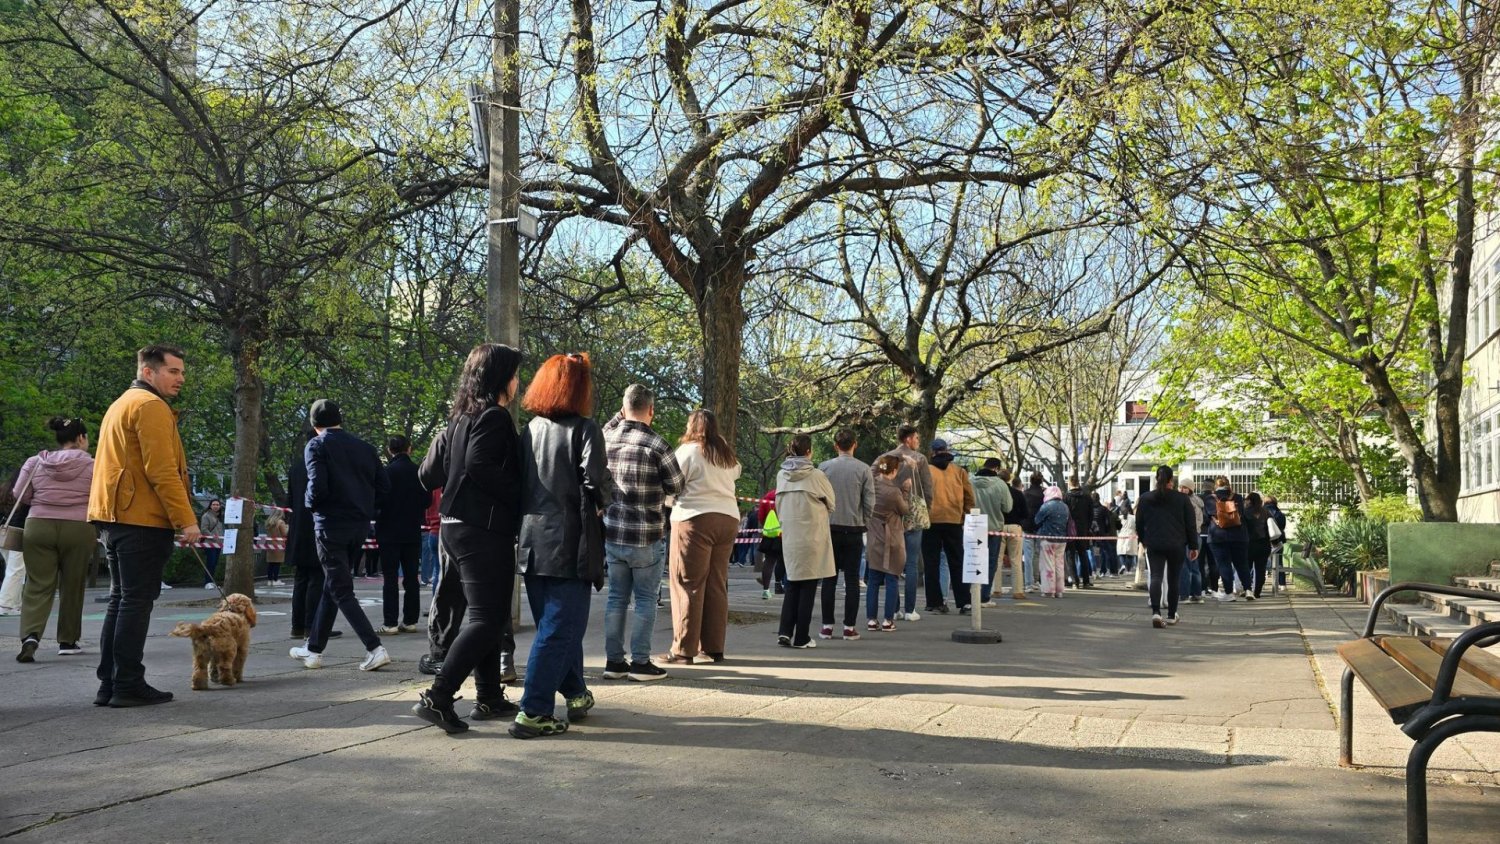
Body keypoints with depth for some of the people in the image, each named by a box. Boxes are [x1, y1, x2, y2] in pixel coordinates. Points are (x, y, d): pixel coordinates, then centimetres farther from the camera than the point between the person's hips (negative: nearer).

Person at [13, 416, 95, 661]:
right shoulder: (92, 465, -3)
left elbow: (20, 495, 8)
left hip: (39, 527, 2)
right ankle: (67, 642, 16)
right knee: (72, 587, 10)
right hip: (78, 529, -2)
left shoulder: (35, 462, 4)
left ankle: (30, 635, -18)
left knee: (38, 586, 3)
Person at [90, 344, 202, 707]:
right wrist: (186, 519, -18)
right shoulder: (151, 406, -10)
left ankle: (109, 684, 13)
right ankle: (128, 685, -4)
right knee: (137, 601, -6)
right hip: (143, 518, -10)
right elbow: (162, 470, -19)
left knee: (120, 599, 12)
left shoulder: (120, 405, 22)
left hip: (114, 516, 10)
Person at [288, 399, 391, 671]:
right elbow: (384, 486, 4)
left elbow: (318, 487, -18)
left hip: (331, 524, -6)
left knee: (341, 591, -2)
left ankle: (375, 649, -13)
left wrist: (310, 502, 2)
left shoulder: (316, 445, -7)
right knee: (332, 587, 18)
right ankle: (313, 649, 27)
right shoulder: (364, 447, 8)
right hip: (360, 524, 6)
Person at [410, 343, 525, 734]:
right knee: (486, 617, -8)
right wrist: (516, 498, -17)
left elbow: (428, 474, 14)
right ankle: (437, 697, -13)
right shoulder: (494, 416, -11)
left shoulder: (459, 418, 15)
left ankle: (490, 698, 22)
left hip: (456, 526, 10)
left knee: (484, 614, 16)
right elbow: (480, 464, -26)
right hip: (486, 529, -9)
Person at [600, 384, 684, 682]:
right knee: (645, 599, 5)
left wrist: (620, 417, 18)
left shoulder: (607, 439, -2)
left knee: (617, 597, 12)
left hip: (611, 534, 5)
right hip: (645, 536, -5)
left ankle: (614, 660, 15)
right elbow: (676, 486, -3)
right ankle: (640, 662, 5)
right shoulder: (657, 445, -15)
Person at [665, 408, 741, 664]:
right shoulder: (727, 456, 15)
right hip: (728, 518, 6)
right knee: (717, 586, 9)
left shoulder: (688, 451, -3)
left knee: (689, 585, -3)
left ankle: (684, 649, -3)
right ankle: (713, 648, 11)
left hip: (695, 518, -6)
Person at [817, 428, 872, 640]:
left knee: (829, 579, 6)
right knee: (852, 579, 5)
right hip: (854, 530, -1)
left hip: (830, 528, 1)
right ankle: (849, 626, 5)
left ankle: (827, 626, 6)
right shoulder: (863, 469, -5)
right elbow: (870, 502, -5)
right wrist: (863, 523, 11)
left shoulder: (823, 468, -3)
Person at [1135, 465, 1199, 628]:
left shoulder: (1145, 498, 3)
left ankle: (1156, 612, -25)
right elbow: (1191, 524, 0)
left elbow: (1139, 523, 11)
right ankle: (1171, 615, 21)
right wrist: (1193, 546, 7)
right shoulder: (1182, 498, -2)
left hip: (1154, 544, 1)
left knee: (1156, 577, -5)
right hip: (1176, 545, 0)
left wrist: (1143, 540, 26)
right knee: (1174, 579, 12)